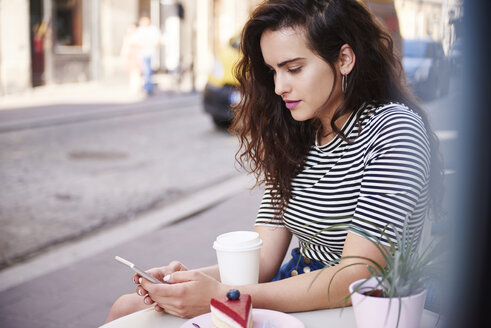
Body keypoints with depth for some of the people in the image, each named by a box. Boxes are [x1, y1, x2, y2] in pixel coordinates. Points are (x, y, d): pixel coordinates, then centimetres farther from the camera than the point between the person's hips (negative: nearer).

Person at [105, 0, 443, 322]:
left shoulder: (394, 129, -15)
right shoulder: (294, 139, 7)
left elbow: (356, 277, -23)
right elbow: (263, 258, 2)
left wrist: (221, 296, -29)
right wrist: (190, 279, -19)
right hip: (294, 296, 7)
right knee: (128, 308, -2)